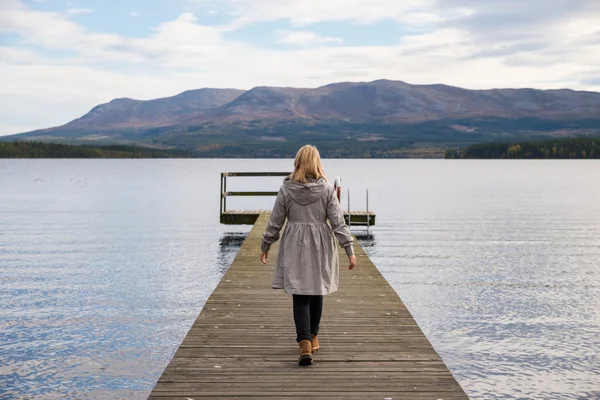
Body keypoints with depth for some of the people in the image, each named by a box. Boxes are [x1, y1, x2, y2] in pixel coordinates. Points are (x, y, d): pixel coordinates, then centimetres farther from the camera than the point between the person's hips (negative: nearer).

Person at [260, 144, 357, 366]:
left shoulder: (286, 189, -4)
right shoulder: (326, 189, -6)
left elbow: (274, 222, 2)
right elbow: (338, 222, -7)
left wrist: (265, 246, 14)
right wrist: (349, 249, -2)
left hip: (295, 247, -1)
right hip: (320, 247, 1)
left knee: (300, 296, 1)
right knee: (316, 293, 17)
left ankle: (304, 343, -14)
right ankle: (312, 338, 31)